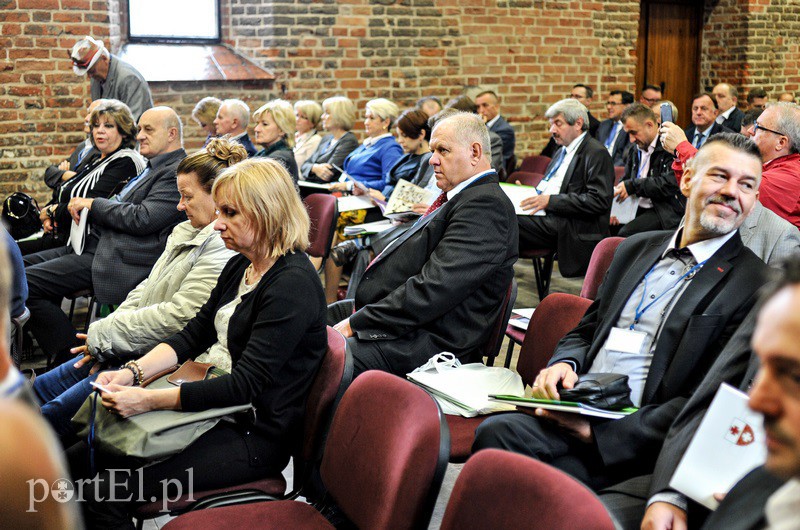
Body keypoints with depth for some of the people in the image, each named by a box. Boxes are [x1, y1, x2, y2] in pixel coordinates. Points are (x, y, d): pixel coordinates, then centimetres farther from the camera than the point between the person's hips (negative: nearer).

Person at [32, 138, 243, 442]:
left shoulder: (223, 246, -18)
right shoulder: (185, 232, 14)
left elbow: (178, 317, -23)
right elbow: (145, 290, 14)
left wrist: (102, 336, -14)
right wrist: (103, 341, -1)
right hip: (134, 348, 10)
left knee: (54, 413, -12)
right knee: (41, 388, 11)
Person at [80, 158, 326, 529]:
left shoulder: (293, 284, -20)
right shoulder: (240, 267, 9)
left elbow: (247, 383, -24)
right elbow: (195, 334, 13)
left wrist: (148, 400, -26)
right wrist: (132, 372, -4)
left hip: (257, 434, -9)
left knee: (107, 497, -16)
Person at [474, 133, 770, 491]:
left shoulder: (756, 286, -3)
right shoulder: (636, 248, 19)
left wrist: (601, 431, -17)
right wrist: (564, 363, -2)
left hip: (637, 442, -5)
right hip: (575, 416, 6)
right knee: (496, 431, -26)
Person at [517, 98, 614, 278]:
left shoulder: (597, 153, -6)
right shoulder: (563, 151, 24)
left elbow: (598, 201, -16)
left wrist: (550, 200, -17)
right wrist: (529, 195, 5)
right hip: (548, 216, 9)